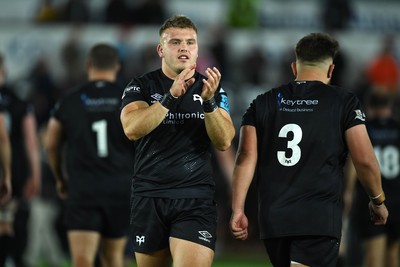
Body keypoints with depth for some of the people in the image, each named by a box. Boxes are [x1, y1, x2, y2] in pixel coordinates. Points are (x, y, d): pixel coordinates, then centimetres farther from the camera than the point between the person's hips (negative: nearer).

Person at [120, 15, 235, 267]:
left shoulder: (212, 89, 8)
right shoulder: (142, 86, 4)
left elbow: (224, 142, -5)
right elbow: (132, 129, -14)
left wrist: (209, 101, -21)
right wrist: (171, 96, -25)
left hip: (196, 199, -1)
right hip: (149, 197, 1)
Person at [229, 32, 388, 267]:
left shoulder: (263, 103, 11)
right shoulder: (344, 102, 1)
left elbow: (246, 157, 3)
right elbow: (365, 160, -2)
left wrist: (238, 210, 3)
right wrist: (378, 200, 14)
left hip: (273, 219, 5)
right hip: (320, 220, -4)